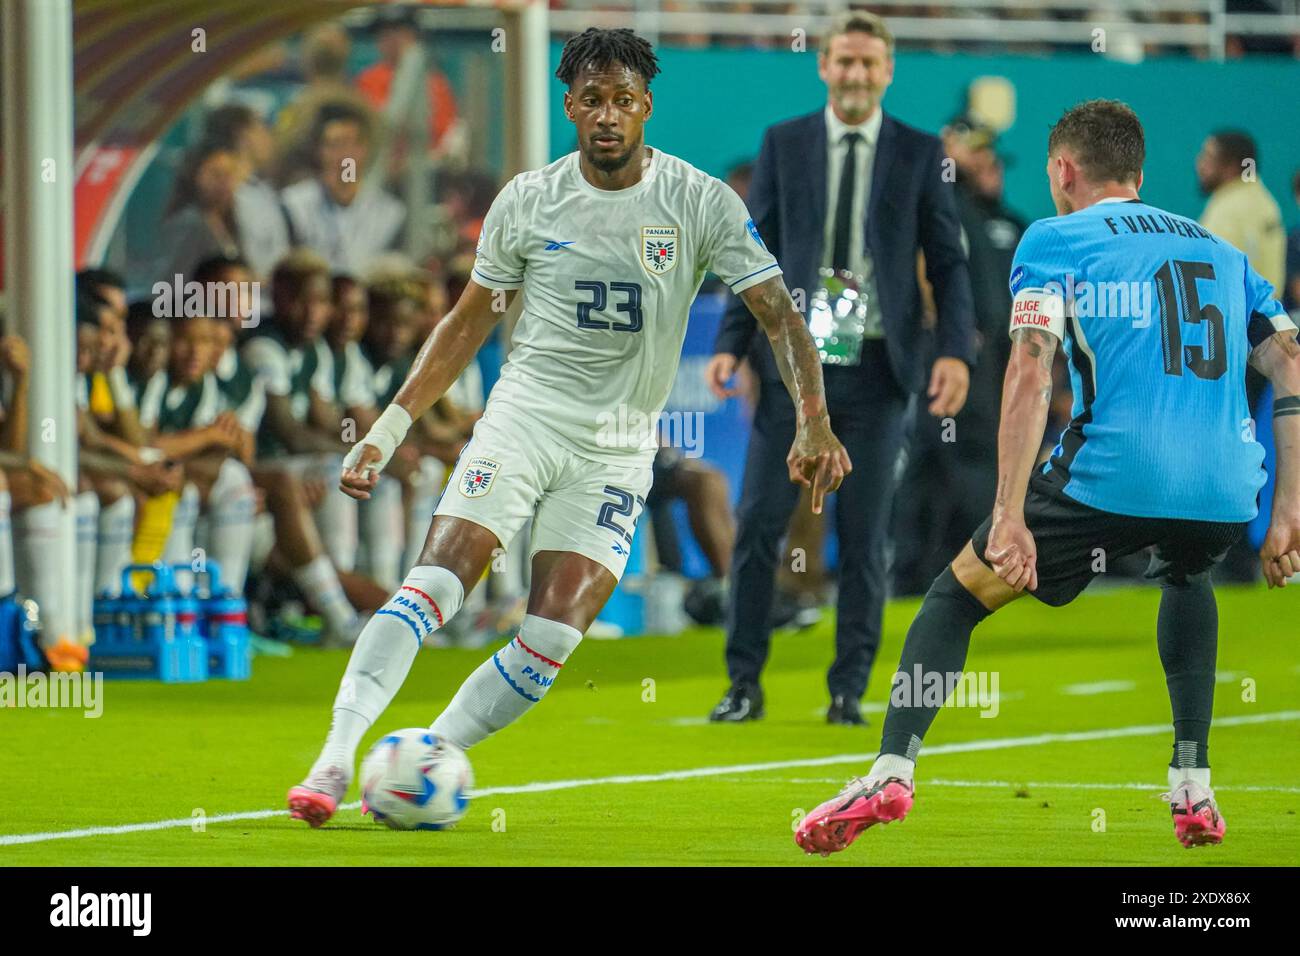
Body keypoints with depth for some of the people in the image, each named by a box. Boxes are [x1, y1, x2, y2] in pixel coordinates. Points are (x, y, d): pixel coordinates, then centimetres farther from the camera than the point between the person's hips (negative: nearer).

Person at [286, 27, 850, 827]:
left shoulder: (700, 203, -4)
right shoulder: (528, 202, 2)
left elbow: (780, 315, -6)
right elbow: (468, 324, 11)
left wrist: (814, 421, -21)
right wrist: (390, 427, 6)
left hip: (617, 449, 0)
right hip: (524, 417, 0)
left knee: (552, 643, -12)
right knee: (433, 586, -19)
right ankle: (334, 763, -22)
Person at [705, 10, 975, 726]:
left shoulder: (920, 154, 4)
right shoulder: (783, 145, 7)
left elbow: (948, 261, 4)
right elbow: (757, 253, 8)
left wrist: (956, 351, -9)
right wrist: (731, 343, -3)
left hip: (877, 369, -1)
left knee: (864, 534, 2)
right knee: (758, 524, -2)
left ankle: (849, 688, 10)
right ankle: (744, 683, 5)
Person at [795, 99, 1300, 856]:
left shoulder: (1055, 240, 9)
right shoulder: (1218, 249, 24)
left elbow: (1030, 374, -6)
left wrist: (1010, 518, -12)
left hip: (1113, 476, -4)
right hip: (1227, 490, 4)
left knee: (960, 593, 14)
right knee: (1189, 578, 39)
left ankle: (892, 771, -4)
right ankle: (1194, 790, 29)